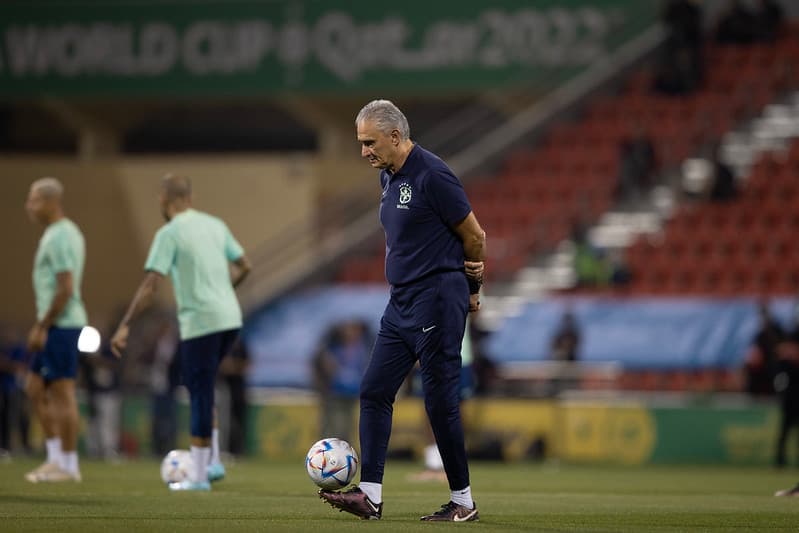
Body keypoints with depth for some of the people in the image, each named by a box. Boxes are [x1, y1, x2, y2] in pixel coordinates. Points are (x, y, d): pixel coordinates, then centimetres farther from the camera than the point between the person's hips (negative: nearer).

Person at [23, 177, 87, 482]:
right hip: (56, 325, 10)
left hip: (60, 326, -10)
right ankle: (56, 457, 15)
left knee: (62, 393, -5)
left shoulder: (60, 237, -15)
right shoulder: (60, 233, 17)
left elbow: (66, 288, -21)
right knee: (35, 388, 13)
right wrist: (42, 325, 21)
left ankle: (68, 466, -1)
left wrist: (42, 326, -17)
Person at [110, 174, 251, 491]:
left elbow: (151, 284, -15)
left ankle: (198, 477, 2)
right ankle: (212, 461, 14)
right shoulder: (215, 225, 11)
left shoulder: (169, 233, -8)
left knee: (200, 394, -1)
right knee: (201, 388, 21)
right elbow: (244, 266, 20)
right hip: (230, 319, 7)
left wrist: (124, 327, -14)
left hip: (200, 322, -7)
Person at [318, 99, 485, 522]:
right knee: (374, 391, 4)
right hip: (402, 301, 9)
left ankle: (463, 501, 5)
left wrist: (472, 289, 5)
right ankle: (370, 495, 4)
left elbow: (474, 236, -11)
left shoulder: (431, 175, -16)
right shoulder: (388, 176, 12)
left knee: (440, 400, -5)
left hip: (437, 303, -9)